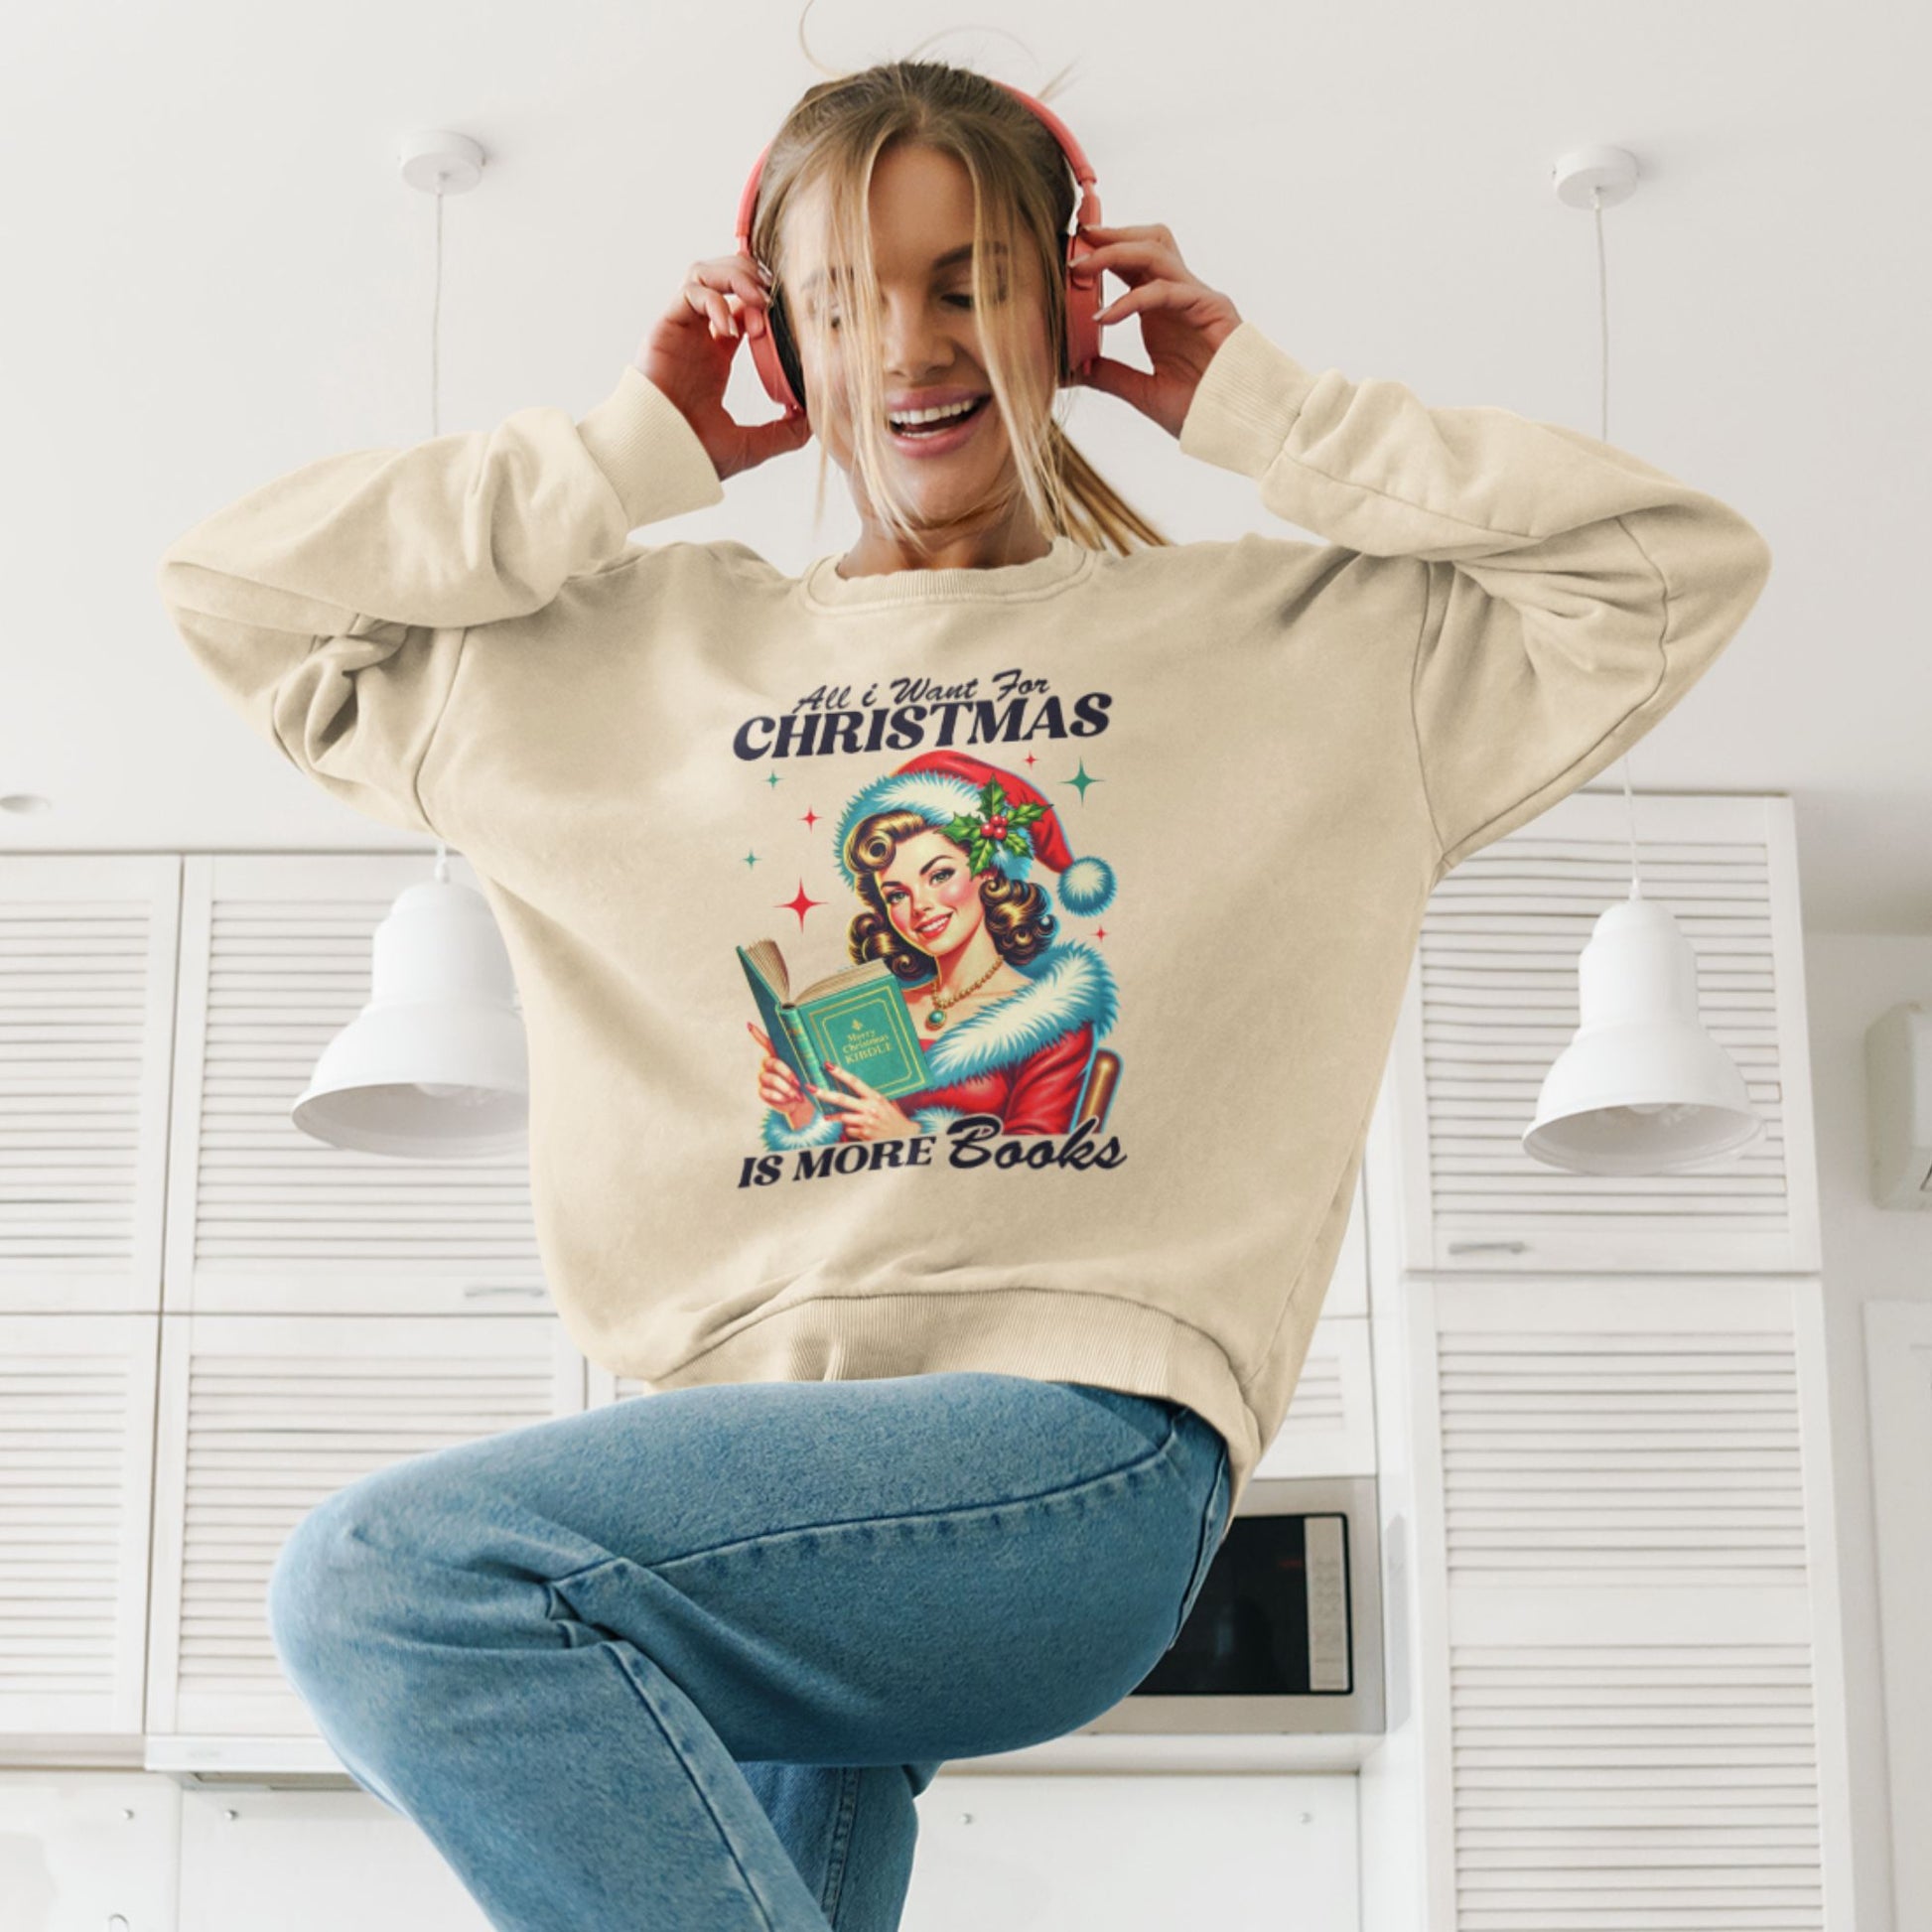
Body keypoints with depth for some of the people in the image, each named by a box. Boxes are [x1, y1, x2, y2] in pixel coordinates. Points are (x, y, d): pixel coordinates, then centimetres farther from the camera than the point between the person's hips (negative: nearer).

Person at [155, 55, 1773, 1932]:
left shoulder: (1296, 640, 15)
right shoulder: (648, 652, 20)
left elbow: (1684, 565, 10)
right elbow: (230, 591, 19)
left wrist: (1263, 414, 10)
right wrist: (635, 453, 13)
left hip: (1083, 1446, -5)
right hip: (756, 1493, 5)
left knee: (387, 1577, -26)